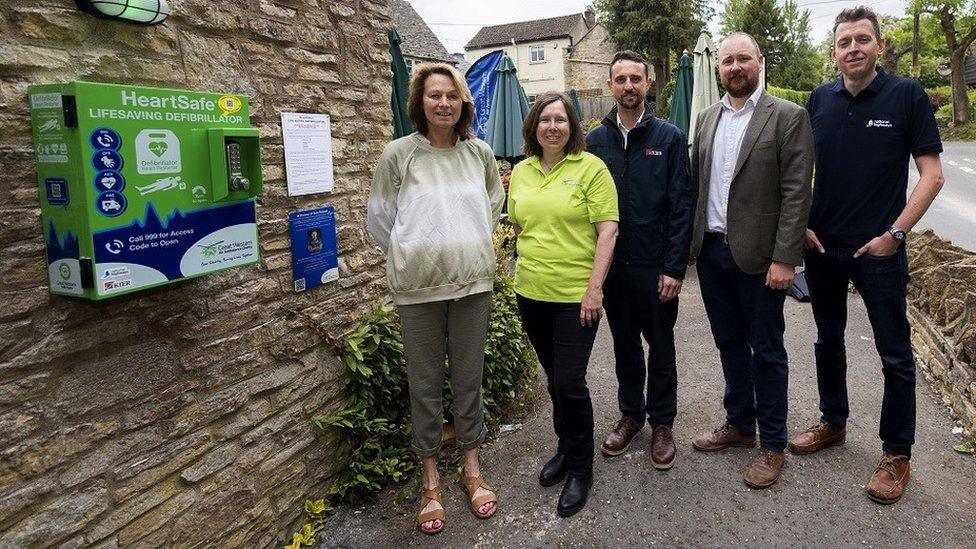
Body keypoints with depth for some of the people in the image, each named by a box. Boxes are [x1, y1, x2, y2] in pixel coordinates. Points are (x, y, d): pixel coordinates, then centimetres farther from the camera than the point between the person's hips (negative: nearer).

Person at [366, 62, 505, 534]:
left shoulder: (480, 153, 2)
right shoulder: (398, 154, -5)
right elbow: (379, 219, 2)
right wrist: (411, 256, 6)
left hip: (472, 283, 2)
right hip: (418, 287, -2)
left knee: (469, 380, 12)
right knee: (425, 384, 9)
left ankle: (472, 469, 31)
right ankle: (431, 479, 26)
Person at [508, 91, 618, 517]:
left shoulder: (590, 167, -6)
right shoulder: (521, 172, 9)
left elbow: (607, 230, -11)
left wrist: (595, 287, -16)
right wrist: (527, 264, 12)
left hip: (576, 295, -5)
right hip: (531, 293, 5)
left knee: (570, 382, -4)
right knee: (553, 378, 17)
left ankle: (581, 468, 17)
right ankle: (565, 449, 36)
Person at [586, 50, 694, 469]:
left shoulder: (670, 138, -3)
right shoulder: (595, 141, 5)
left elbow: (681, 206, -7)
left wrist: (675, 268, -12)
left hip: (655, 266, -2)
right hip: (611, 265, 3)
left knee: (661, 346, 10)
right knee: (624, 344, 15)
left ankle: (662, 423, 26)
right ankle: (630, 414, 32)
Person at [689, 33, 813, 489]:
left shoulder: (788, 117, -7)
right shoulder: (707, 118, 10)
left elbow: (796, 193, -12)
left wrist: (784, 259, -17)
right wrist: (692, 241, 7)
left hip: (758, 256, -5)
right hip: (711, 251, 5)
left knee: (766, 352, 6)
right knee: (730, 343, 17)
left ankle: (772, 444, 22)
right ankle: (739, 425, 34)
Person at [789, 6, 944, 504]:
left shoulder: (906, 95, -4)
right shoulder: (819, 100, 4)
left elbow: (932, 175, -6)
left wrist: (894, 233, -12)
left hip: (879, 249, -3)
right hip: (823, 245, 4)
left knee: (895, 354, 4)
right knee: (828, 341, 16)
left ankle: (896, 455, 19)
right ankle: (833, 422, 35)